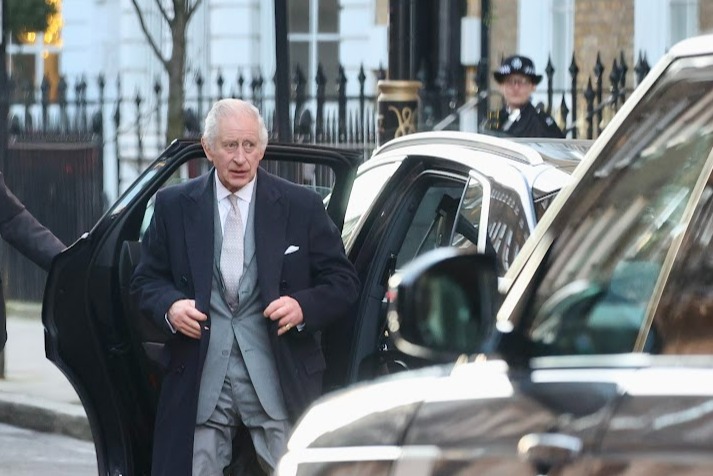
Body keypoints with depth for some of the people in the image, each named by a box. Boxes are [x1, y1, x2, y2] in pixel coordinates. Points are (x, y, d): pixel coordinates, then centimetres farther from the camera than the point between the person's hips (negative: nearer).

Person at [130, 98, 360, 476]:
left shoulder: (301, 206, 5)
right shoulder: (174, 205, 8)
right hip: (201, 378, 1)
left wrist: (303, 307, -13)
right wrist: (169, 306, -7)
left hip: (279, 381, -1)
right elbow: (146, 278, 14)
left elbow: (343, 284, 6)